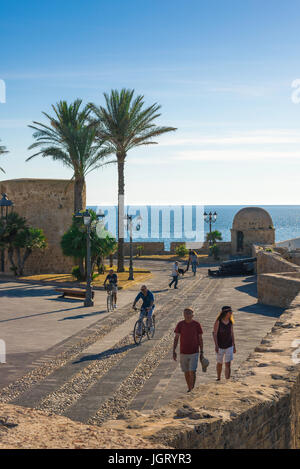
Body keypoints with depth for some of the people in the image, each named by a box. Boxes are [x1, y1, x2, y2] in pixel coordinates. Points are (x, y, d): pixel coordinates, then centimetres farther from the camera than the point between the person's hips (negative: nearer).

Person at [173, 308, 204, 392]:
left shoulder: (197, 324, -4)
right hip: (183, 353, 2)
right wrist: (174, 351, -6)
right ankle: (189, 388, 27)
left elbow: (200, 339, 2)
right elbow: (176, 338, 0)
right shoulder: (180, 324, -2)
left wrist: (201, 352, 1)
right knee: (186, 372, 11)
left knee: (192, 372, -11)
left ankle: (192, 389, -3)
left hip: (194, 353, -2)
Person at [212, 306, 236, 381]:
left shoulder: (230, 322, -3)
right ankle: (218, 378, 37)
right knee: (219, 363, 15)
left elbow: (232, 333, 7)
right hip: (220, 346, -2)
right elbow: (214, 334, -15)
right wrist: (216, 346, -23)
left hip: (229, 346, 2)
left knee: (228, 364, -8)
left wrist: (234, 346, 9)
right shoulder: (218, 321, -15)